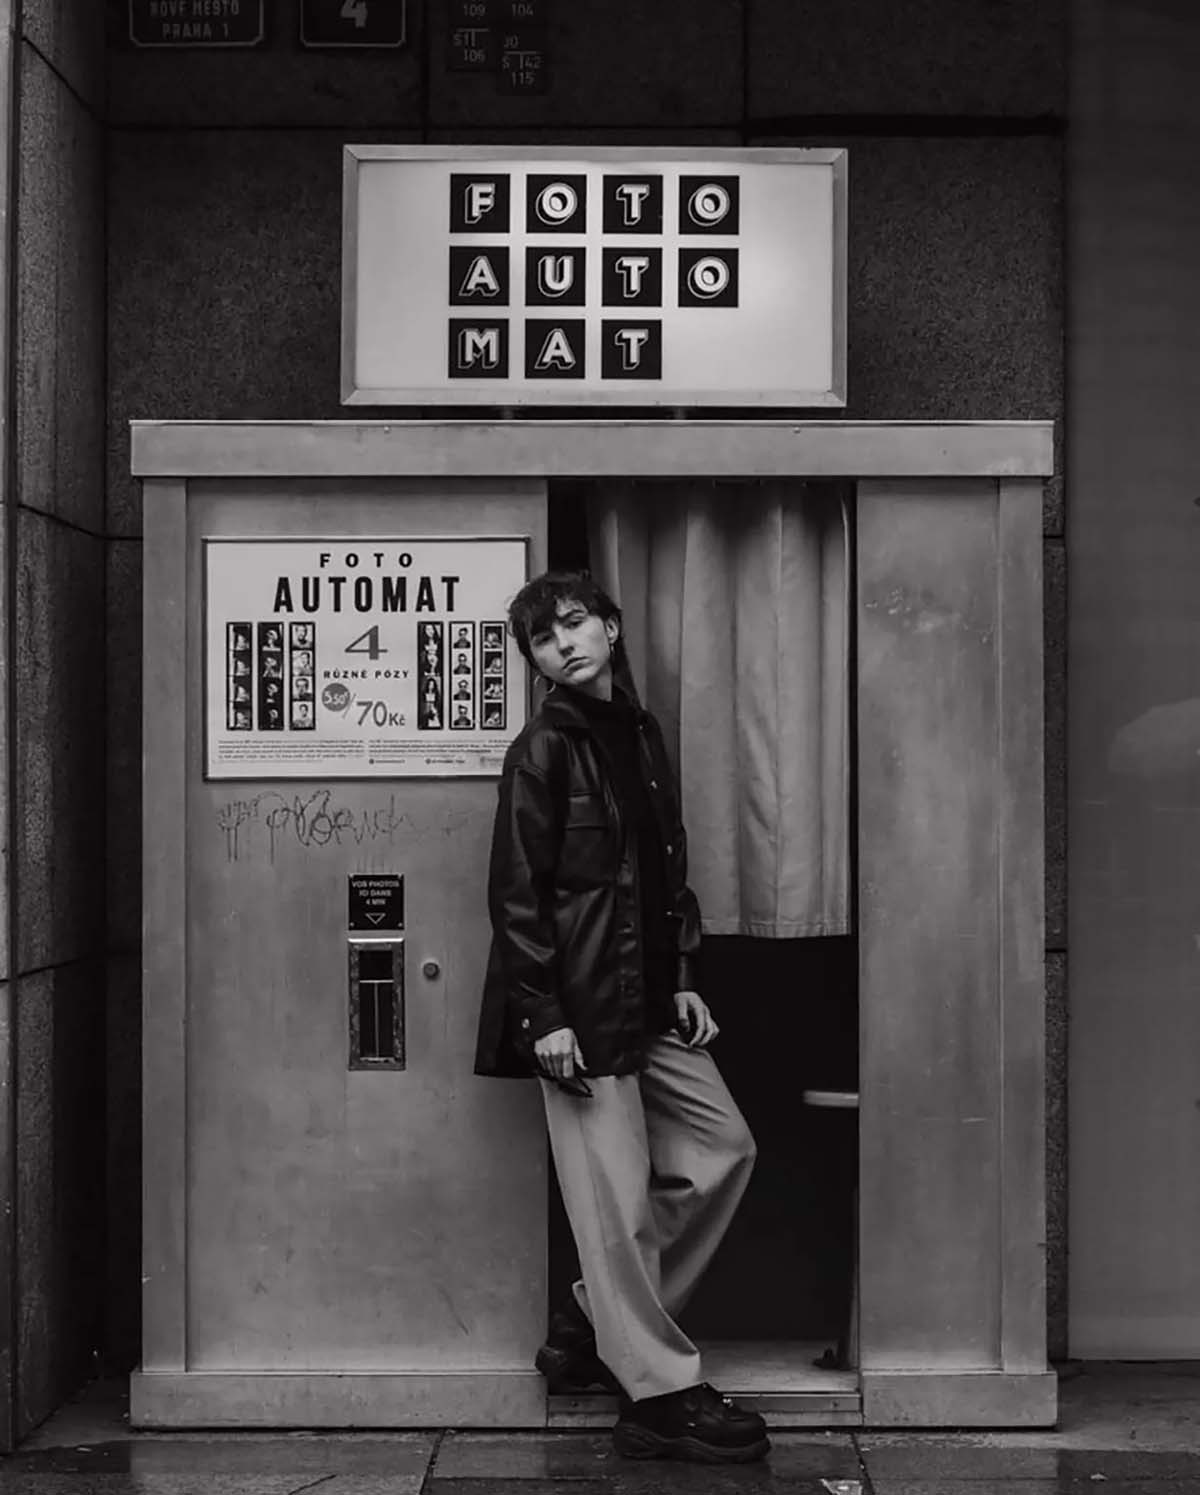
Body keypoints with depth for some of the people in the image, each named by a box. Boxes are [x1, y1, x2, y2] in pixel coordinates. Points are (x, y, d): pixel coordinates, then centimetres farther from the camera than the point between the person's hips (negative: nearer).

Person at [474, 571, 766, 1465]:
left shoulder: (640, 735, 14)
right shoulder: (543, 750, -8)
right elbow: (517, 895, -12)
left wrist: (684, 980, 13)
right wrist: (543, 1017, -17)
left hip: (649, 1003, 8)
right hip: (580, 1006, -8)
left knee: (724, 1146, 10)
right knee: (616, 1196, -4)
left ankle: (593, 1327, 18)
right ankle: (659, 1396, 4)